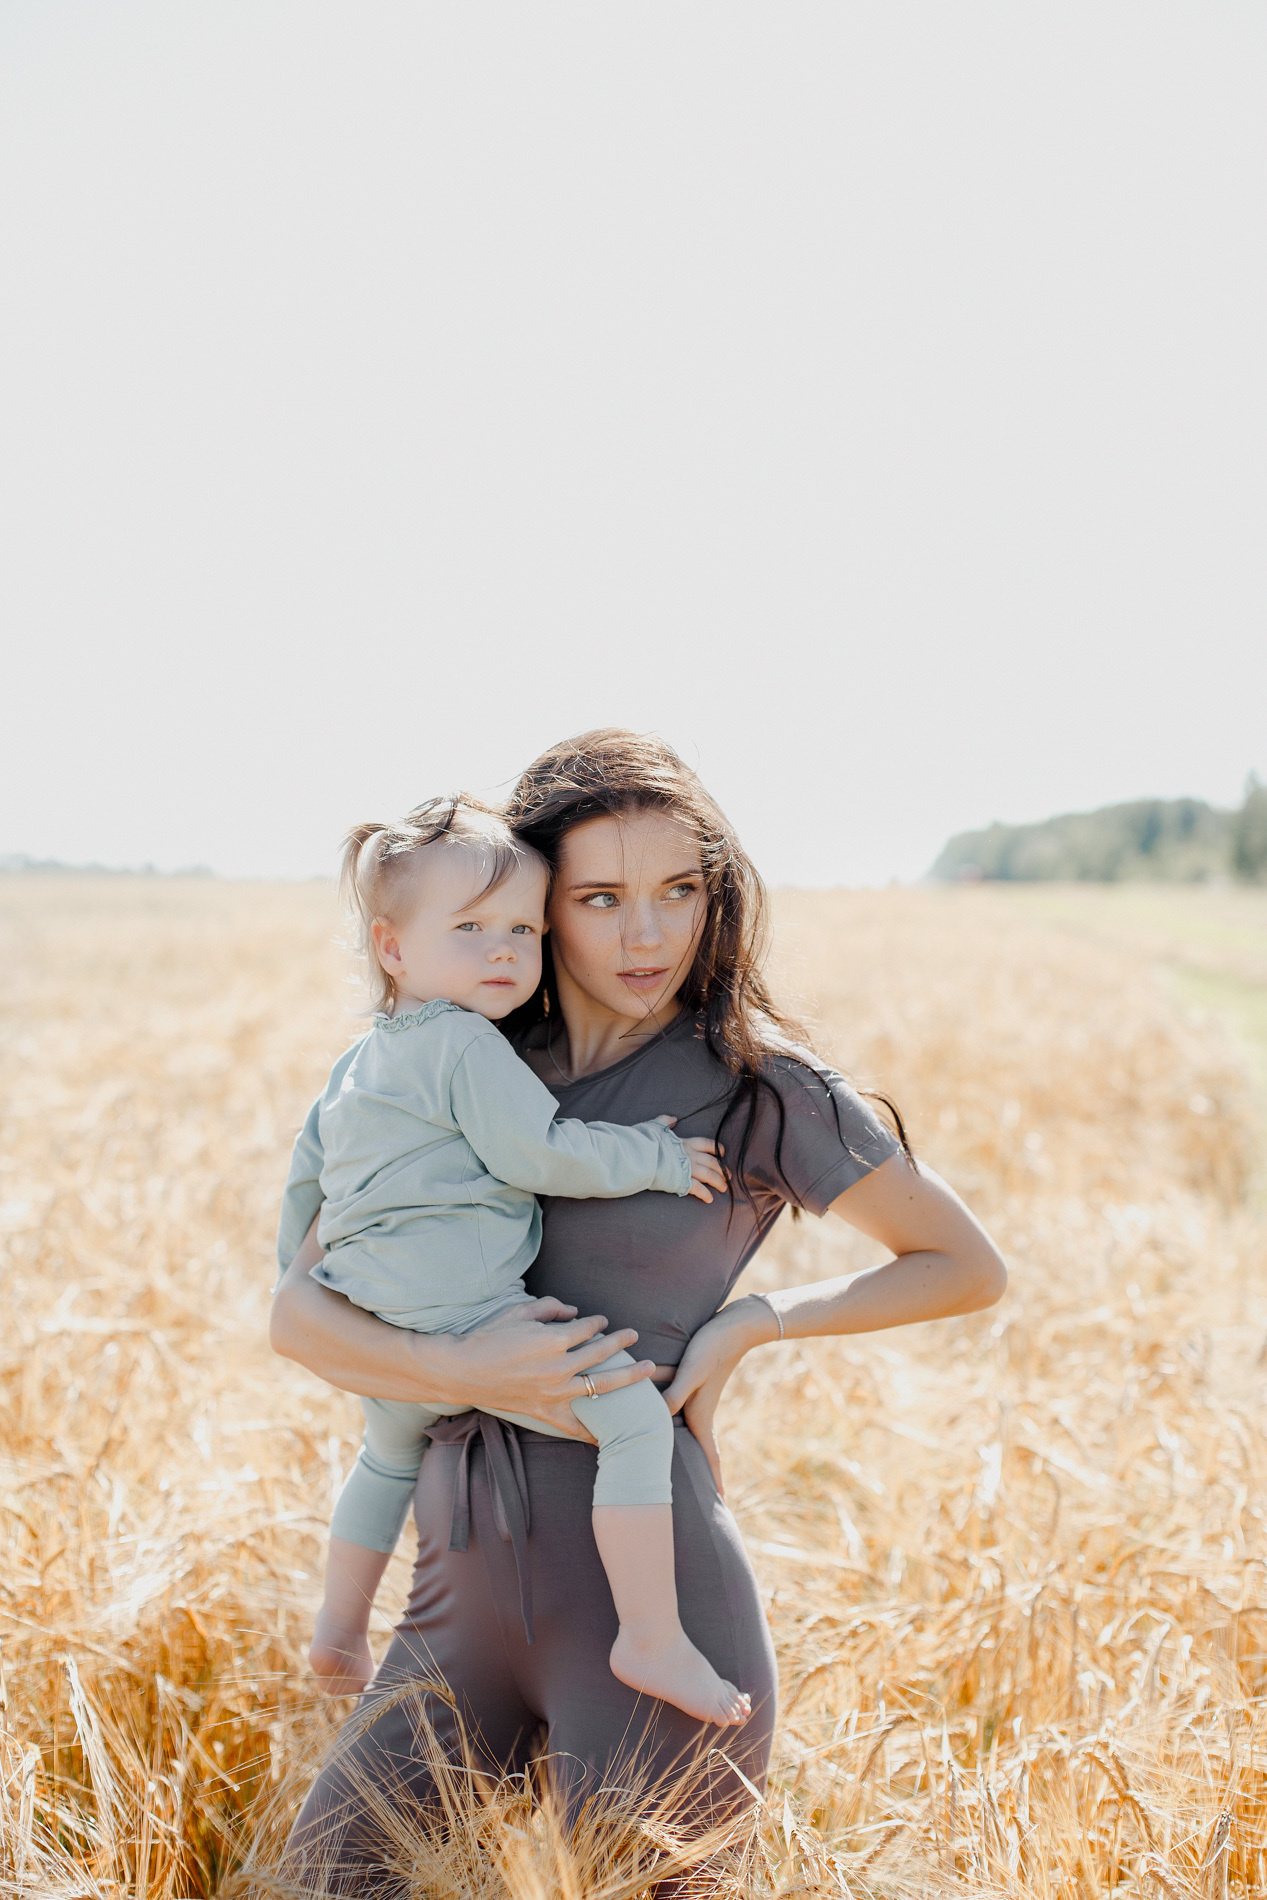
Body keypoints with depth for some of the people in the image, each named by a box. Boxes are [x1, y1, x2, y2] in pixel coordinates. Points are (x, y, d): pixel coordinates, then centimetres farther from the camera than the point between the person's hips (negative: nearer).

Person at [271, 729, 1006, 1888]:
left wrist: (755, 1322, -6)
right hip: (471, 1585, 4)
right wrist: (460, 1369, -16)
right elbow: (300, 1309, 2)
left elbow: (970, 1269, 6)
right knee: (321, 1874, 8)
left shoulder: (761, 1085, -4)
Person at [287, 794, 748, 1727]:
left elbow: (307, 1169, 27)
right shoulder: (467, 1046, -13)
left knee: (391, 1454, 36)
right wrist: (655, 1156, -8)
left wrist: (303, 1279, 40)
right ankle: (653, 1641, -13)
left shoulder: (362, 1061, 18)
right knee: (637, 1416, -12)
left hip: (377, 1330, 10)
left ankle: (340, 1634, 49)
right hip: (462, 1310, -10)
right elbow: (538, 1153, -18)